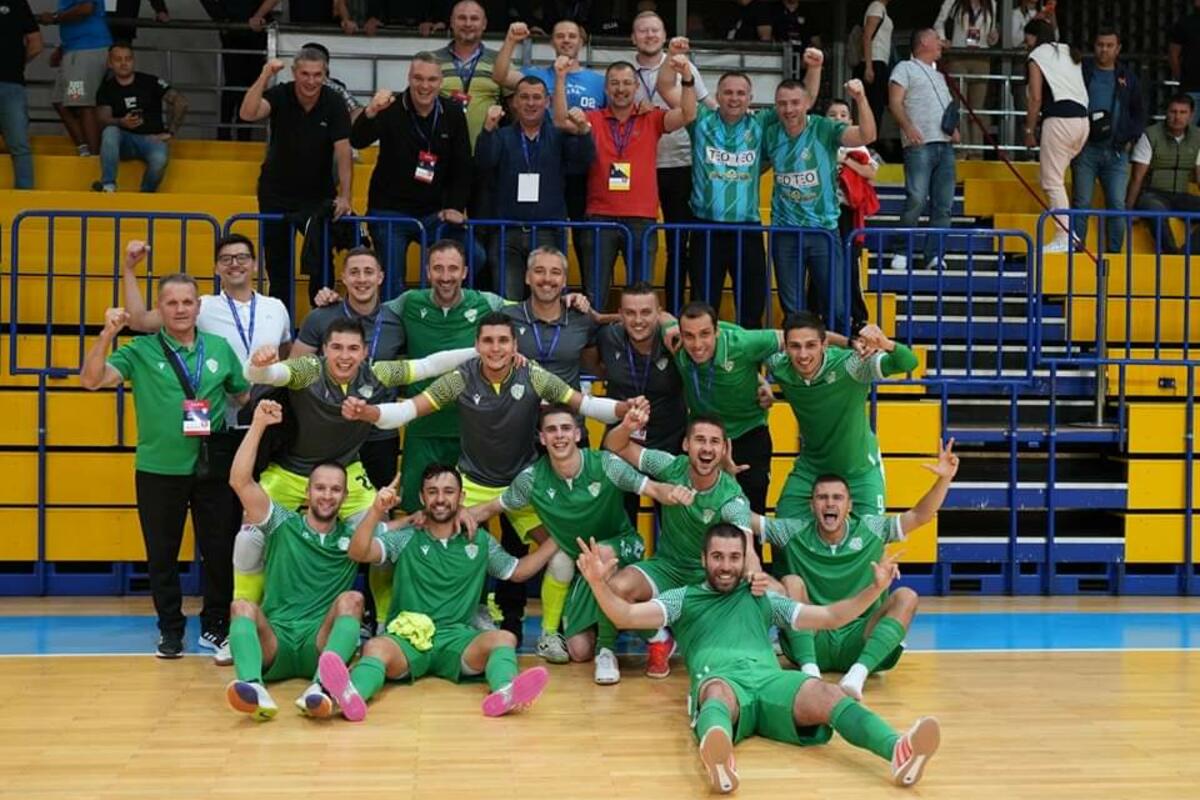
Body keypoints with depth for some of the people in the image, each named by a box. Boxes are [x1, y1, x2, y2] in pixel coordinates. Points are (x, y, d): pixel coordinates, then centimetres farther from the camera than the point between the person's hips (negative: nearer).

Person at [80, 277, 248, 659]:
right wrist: (107, 334, -24)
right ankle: (170, 629, 22)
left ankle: (215, 627, 22)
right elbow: (91, 380, -12)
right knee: (162, 554, 8)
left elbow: (244, 397, 15)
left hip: (212, 468, 2)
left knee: (219, 551, 6)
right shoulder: (141, 351, -2)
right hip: (159, 470, -1)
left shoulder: (220, 349, 6)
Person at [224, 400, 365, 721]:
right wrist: (258, 425, -4)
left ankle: (321, 688, -51)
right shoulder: (283, 524, 13)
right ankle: (255, 689, -57)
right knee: (242, 607, -28)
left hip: (323, 646, 0)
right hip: (274, 644, 0)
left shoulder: (354, 535, 17)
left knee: (351, 599, -27)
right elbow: (240, 481, 2)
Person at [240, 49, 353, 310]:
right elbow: (248, 114, -29)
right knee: (277, 263, 8)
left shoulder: (334, 103, -11)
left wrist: (344, 197, -22)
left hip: (318, 194, -1)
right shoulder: (280, 95, -10)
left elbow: (343, 152, -15)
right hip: (276, 193, 1)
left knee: (321, 264, -6)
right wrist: (264, 77, -37)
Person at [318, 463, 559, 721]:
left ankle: (504, 693, -60)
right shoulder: (404, 538, 11)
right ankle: (352, 696, -66)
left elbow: (518, 571, 29)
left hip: (458, 639, 2)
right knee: (375, 647, -36)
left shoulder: (480, 541, 20)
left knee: (503, 638, -30)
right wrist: (376, 511, -21)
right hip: (406, 638, -2)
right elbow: (359, 553, -4)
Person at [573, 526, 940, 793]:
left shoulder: (762, 598, 33)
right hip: (720, 683, -2)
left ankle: (899, 751, -57)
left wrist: (875, 588, 17)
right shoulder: (684, 598, 27)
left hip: (769, 680, 3)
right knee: (717, 692, -41)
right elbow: (626, 616, 13)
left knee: (824, 694, -31)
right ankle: (719, 757, -77)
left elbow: (831, 617, 31)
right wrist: (599, 581, -6)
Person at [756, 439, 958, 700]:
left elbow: (920, 515, 2)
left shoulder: (870, 530, 6)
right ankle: (809, 672, -38)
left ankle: (857, 675, -41)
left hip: (858, 642, 1)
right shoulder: (793, 532, 4)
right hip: (809, 641, 0)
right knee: (791, 583, -23)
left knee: (906, 597, -22)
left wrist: (944, 479, -13)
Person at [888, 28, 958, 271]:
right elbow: (895, 102, -4)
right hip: (920, 144, -7)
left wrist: (954, 128, 9)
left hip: (945, 145, 7)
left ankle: (935, 256, -1)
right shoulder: (906, 68, 8)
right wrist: (908, 127, -20)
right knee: (916, 201, -15)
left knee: (943, 204, -1)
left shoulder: (939, 76, 30)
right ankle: (902, 253, -6)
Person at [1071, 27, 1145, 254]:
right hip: (1086, 148, -2)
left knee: (1117, 205, -2)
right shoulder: (1082, 71, 5)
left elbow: (1139, 112, 22)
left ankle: (1114, 251, 3)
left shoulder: (1127, 76, 15)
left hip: (1116, 151, 2)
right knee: (1081, 203, -2)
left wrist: (1132, 137, 8)